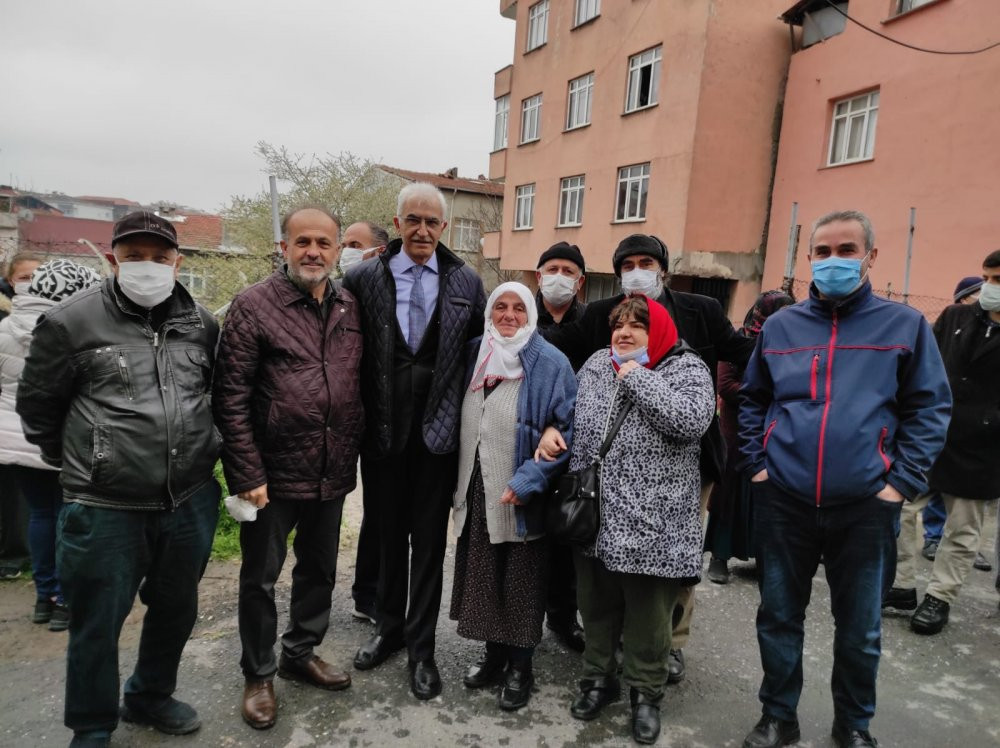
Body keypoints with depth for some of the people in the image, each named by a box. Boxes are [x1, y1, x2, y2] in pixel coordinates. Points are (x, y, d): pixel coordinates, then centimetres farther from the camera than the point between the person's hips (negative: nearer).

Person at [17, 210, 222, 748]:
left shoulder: (202, 322, 3)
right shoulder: (71, 322, -8)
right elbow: (36, 404, 3)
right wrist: (76, 462, 11)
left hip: (191, 500, 4)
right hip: (105, 508, -4)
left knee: (177, 610, 20)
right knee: (97, 624, 10)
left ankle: (150, 697, 45)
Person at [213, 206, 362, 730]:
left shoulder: (351, 309, 4)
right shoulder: (253, 306, -9)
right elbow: (231, 398, -12)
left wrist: (352, 458, 7)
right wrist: (247, 475, -15)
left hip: (332, 474, 5)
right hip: (273, 475, -4)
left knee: (319, 571, 19)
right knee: (260, 578, 12)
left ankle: (301, 654, 41)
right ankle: (258, 674, 32)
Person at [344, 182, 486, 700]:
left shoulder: (467, 283, 1)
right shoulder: (364, 278, -1)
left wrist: (467, 418, -1)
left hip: (438, 432, 0)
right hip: (383, 431, 1)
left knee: (429, 542, 9)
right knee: (389, 536, 16)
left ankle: (421, 646, 25)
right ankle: (388, 629, 37)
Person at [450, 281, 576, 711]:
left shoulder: (551, 364, -10)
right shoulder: (474, 355, 6)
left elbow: (569, 429, -12)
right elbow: (459, 418, 16)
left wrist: (528, 480, -19)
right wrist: (456, 479, 9)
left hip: (522, 497, -4)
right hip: (477, 490, 5)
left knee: (522, 581, 8)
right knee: (482, 575, 15)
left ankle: (520, 666, 27)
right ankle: (494, 653, 34)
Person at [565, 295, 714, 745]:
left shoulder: (687, 368, -6)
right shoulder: (596, 364, 9)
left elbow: (692, 421, -23)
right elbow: (573, 416, 17)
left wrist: (638, 377, -17)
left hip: (652, 521, -4)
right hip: (595, 514, 4)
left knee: (647, 615, 9)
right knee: (598, 605, 17)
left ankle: (645, 693, 29)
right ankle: (599, 677, 37)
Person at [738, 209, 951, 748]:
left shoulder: (905, 325, -1)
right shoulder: (779, 326, 5)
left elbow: (930, 409, 1)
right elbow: (752, 400, 14)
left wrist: (901, 483, -7)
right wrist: (755, 464, 4)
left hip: (866, 506, -1)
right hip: (783, 502, 2)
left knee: (860, 629, 15)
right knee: (778, 618, 14)